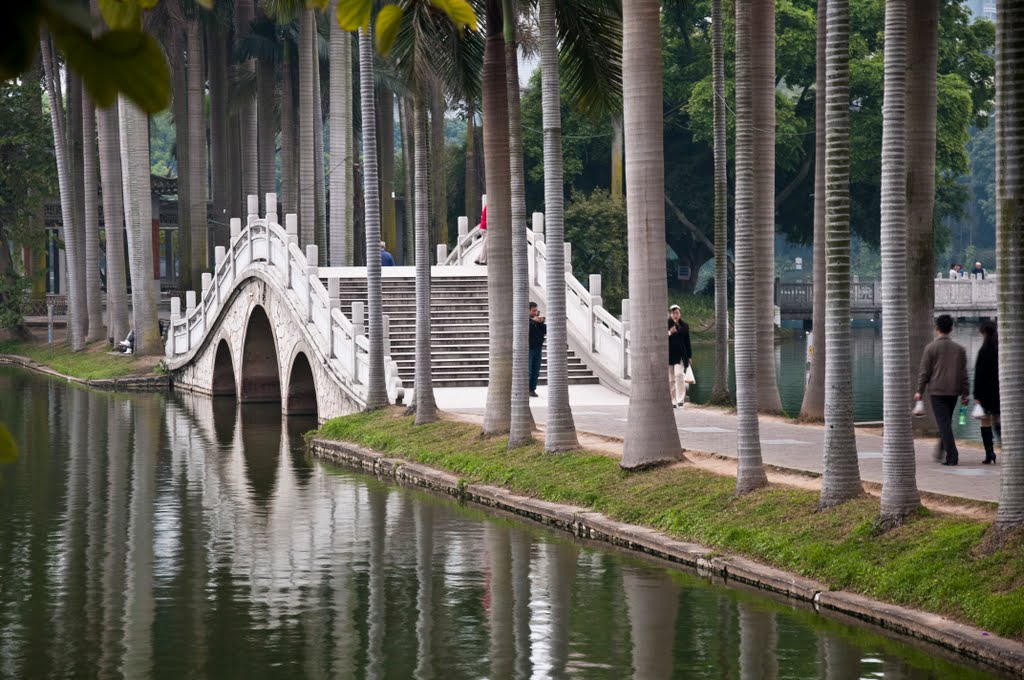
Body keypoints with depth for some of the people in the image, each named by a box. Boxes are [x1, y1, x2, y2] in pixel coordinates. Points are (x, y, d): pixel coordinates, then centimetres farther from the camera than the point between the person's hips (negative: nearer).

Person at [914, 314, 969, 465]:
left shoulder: (931, 348, -6)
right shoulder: (959, 349, 6)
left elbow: (924, 371, -5)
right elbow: (964, 373, 7)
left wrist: (920, 391, 3)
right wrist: (965, 393, 11)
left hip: (937, 391, -4)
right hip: (953, 391, 4)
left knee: (943, 423, -6)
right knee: (946, 422, 19)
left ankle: (952, 456, -13)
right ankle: (941, 450, 25)